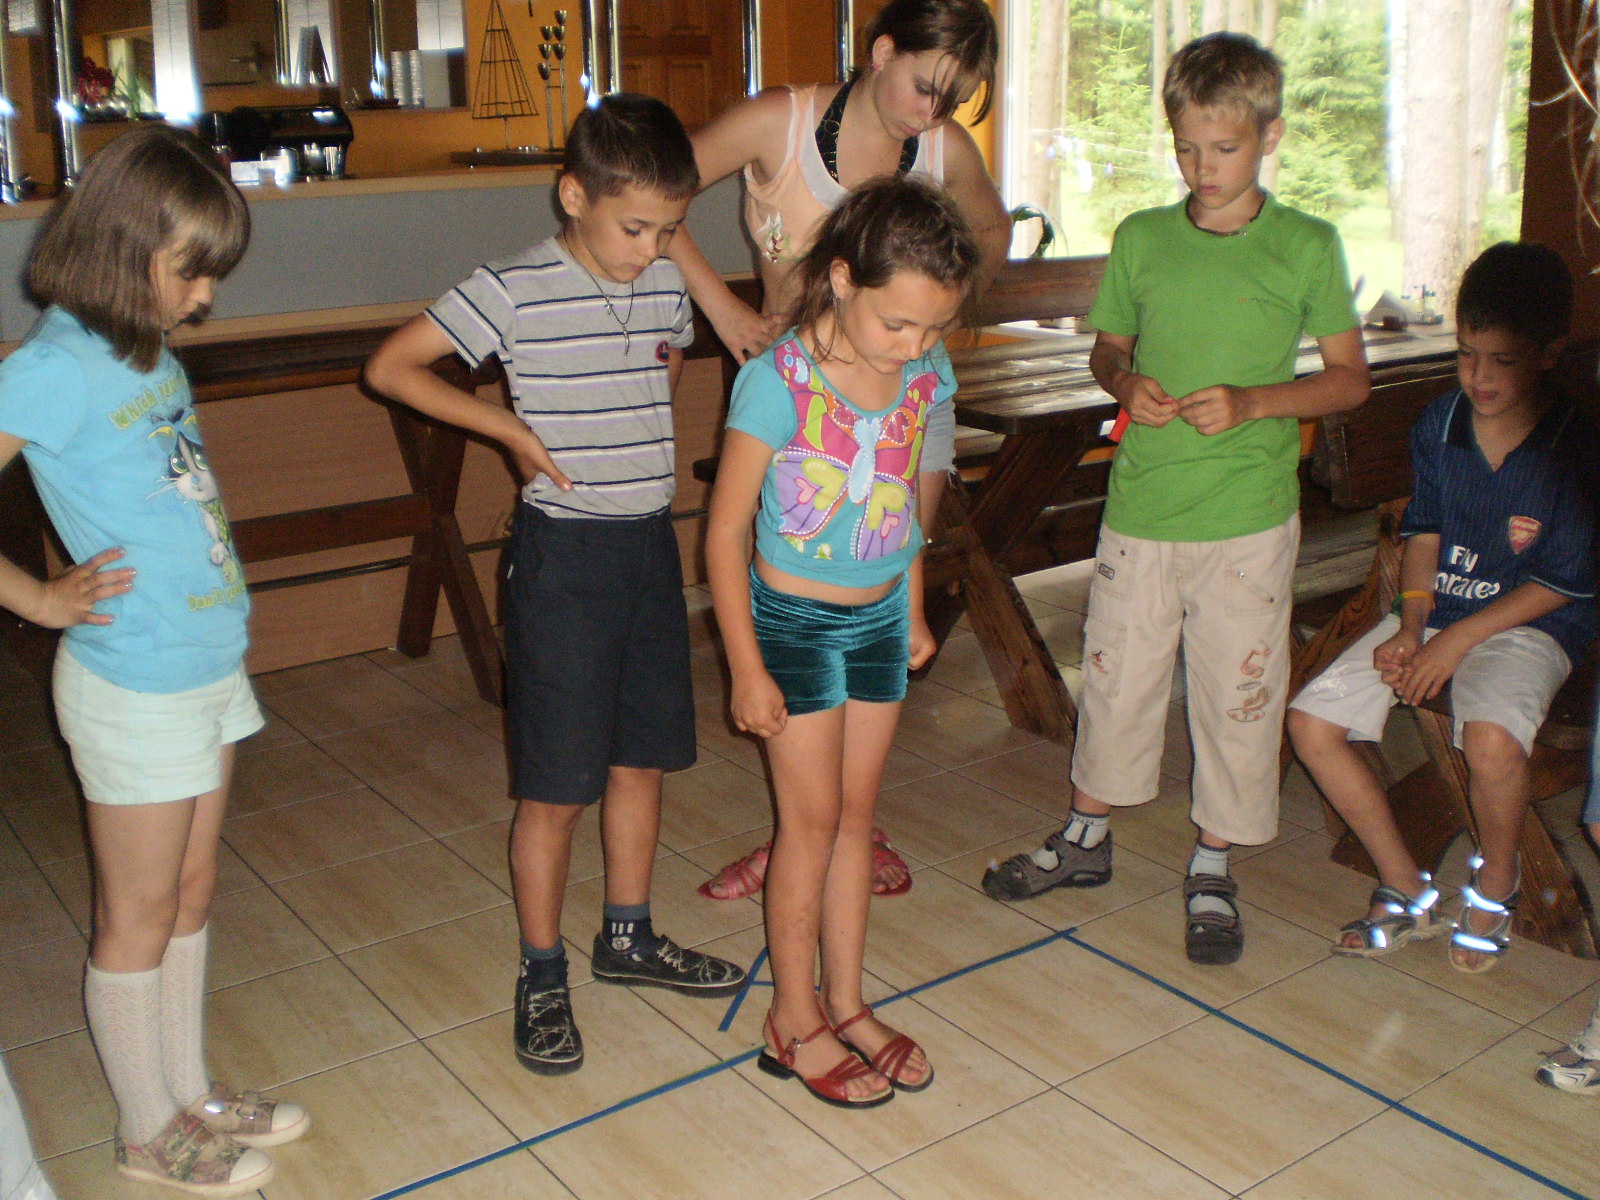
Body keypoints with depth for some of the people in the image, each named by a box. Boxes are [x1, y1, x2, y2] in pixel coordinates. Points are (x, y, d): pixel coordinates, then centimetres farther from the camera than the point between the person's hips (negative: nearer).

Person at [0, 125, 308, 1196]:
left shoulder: (146, 347, 5)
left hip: (209, 665, 8)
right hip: (136, 684, -8)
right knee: (138, 916, 9)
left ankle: (192, 1092, 37)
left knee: (191, 894, 19)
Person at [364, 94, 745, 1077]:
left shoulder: (668, 287, 4)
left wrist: (640, 435, 9)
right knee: (558, 786, 2)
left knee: (643, 758, 16)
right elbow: (392, 367, -9)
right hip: (566, 553, -6)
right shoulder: (516, 291, -13)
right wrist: (513, 427, -12)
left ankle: (629, 937, 35)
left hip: (652, 543, 6)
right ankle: (543, 976, 20)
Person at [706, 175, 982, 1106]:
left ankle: (845, 1001, 29)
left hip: (881, 619, 5)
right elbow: (725, 531, -17)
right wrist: (747, 670, -15)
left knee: (856, 812, 13)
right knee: (813, 818, 3)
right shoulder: (779, 383, -22)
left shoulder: (928, 376, -6)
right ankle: (794, 1021, 21)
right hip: (794, 621, -5)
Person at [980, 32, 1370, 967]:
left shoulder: (1307, 247, -3)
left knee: (1237, 690, 7)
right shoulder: (1141, 239, 4)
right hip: (1141, 505, 2)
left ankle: (1214, 867, 25)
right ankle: (1087, 837, 34)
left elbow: (1351, 379, 0)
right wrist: (1127, 384, -7)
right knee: (1116, 675, 13)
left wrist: (1252, 404, -15)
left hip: (1249, 515, -2)